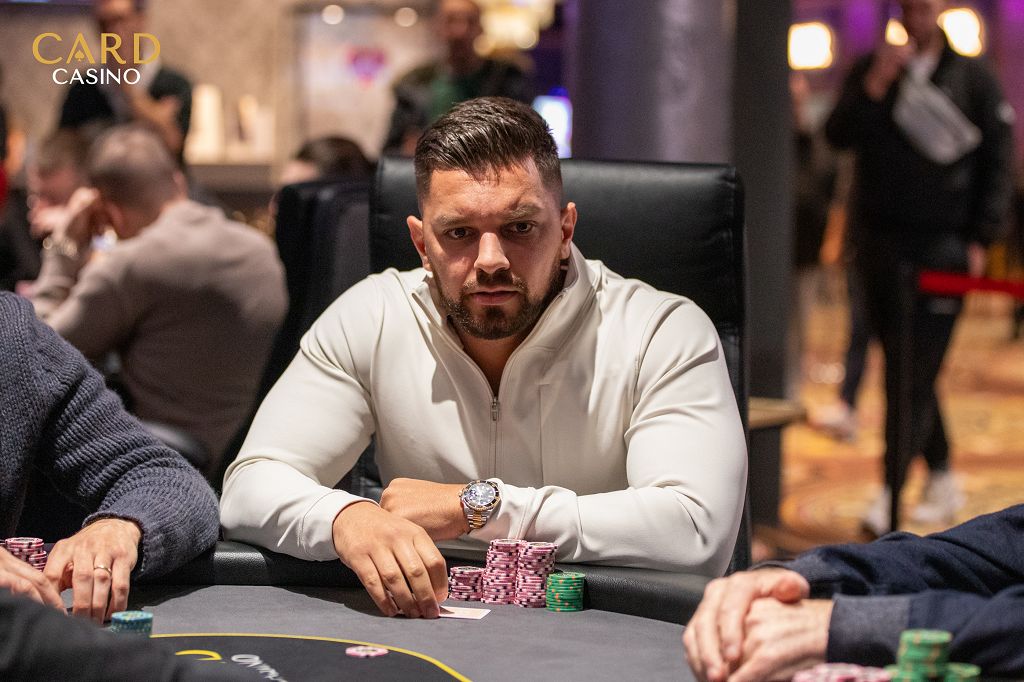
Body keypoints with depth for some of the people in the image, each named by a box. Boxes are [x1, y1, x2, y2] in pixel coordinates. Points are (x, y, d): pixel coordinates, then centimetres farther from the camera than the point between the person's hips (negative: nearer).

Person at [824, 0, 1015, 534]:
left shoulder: (973, 78, 4)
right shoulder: (871, 69, 11)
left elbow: (996, 163, 4)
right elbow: (839, 135, -1)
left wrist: (981, 238, -4)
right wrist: (875, 85, -15)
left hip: (942, 244, -3)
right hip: (878, 239, 4)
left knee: (916, 371, -10)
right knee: (901, 366, 8)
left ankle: (891, 490, -11)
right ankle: (942, 480, 21)